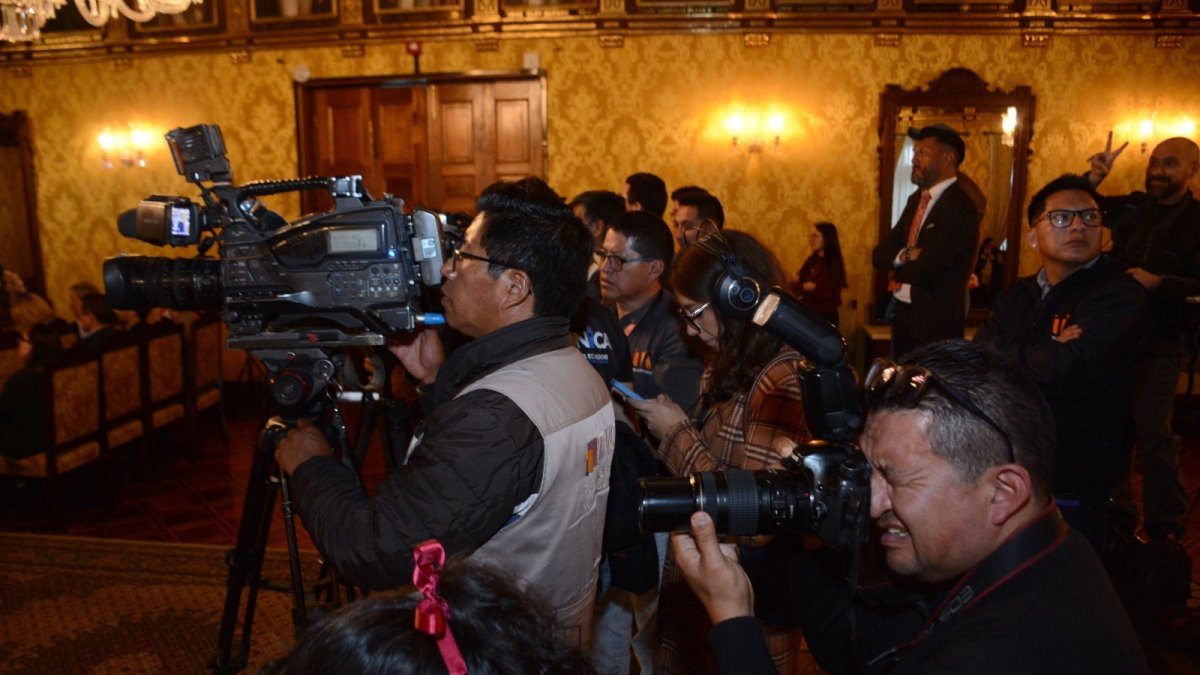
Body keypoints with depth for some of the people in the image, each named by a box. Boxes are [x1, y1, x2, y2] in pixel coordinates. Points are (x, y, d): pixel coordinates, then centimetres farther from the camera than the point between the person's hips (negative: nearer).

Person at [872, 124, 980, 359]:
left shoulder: (959, 207, -18)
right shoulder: (916, 200, 10)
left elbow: (924, 270, -25)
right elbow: (879, 254, 7)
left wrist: (898, 268, -3)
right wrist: (904, 256, -14)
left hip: (936, 322, -8)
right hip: (904, 315, 8)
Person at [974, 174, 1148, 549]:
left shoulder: (1119, 297, -14)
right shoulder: (1018, 296, 9)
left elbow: (1063, 373, -28)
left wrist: (1002, 351, -10)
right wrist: (1046, 353, -21)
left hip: (1071, 492, -6)